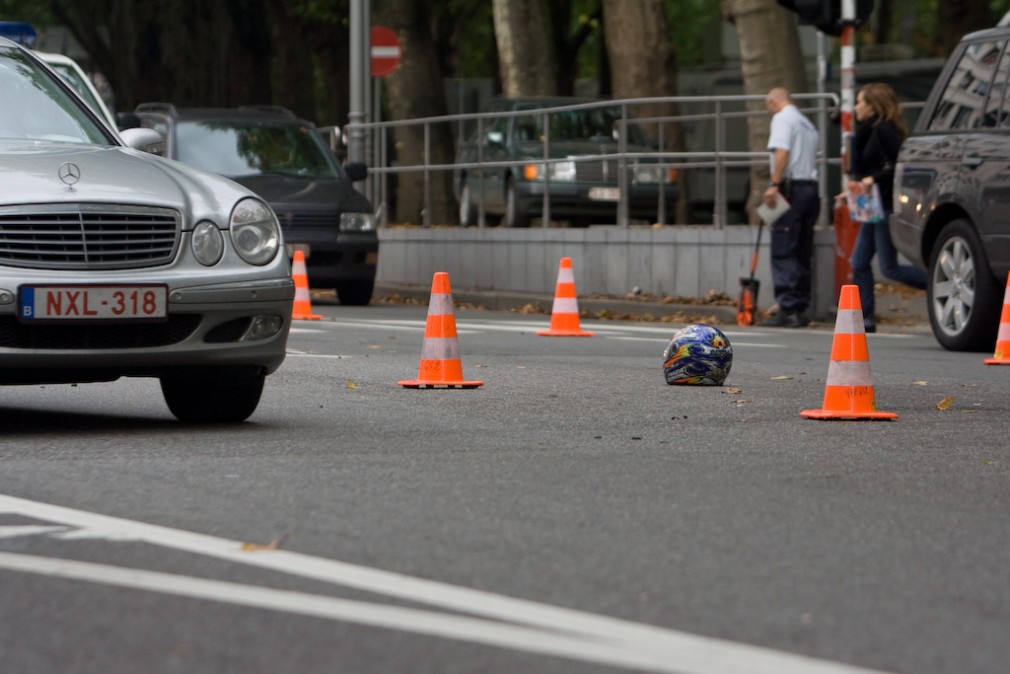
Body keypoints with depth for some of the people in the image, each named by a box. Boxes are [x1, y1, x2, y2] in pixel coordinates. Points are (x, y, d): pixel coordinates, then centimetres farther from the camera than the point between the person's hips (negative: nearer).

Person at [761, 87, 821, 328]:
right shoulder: (808, 124, 22)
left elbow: (782, 152, -18)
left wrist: (774, 184, -22)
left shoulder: (782, 118, -4)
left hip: (791, 189, -8)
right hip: (811, 188, 9)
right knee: (803, 255, 11)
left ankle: (789, 309, -14)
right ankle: (801, 309, 11)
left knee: (783, 253, -9)